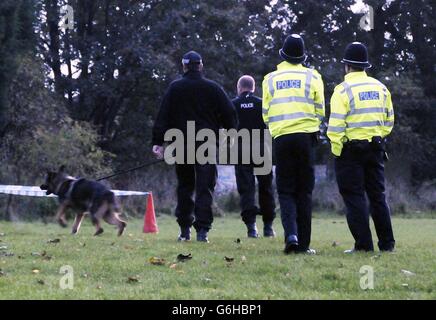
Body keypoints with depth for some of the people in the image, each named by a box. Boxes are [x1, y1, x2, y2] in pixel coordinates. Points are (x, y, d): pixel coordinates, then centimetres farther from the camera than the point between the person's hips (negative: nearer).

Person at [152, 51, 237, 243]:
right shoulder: (212, 88, 1)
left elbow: (163, 117, -3)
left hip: (182, 145, 1)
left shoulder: (174, 88, 1)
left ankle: (185, 229, 14)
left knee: (184, 187, 14)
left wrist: (158, 141, -2)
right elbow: (229, 113, 4)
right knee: (204, 188, -1)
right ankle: (202, 230, -10)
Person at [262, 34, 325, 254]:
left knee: (286, 190, 6)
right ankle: (303, 243, 4)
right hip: (305, 136, -1)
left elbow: (266, 115, 8)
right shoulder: (312, 77, 1)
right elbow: (319, 112, 4)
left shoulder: (270, 79, 6)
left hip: (281, 137, 1)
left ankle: (291, 234, -17)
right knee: (304, 191, 6)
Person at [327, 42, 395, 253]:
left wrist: (336, 150, -9)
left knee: (354, 197, 0)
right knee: (377, 196, 13)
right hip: (376, 147, 6)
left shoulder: (343, 90, -11)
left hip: (350, 149, -6)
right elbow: (389, 120, 11)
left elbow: (336, 125, -16)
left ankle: (364, 244, -3)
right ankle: (386, 243, 15)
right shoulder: (380, 88, 8)